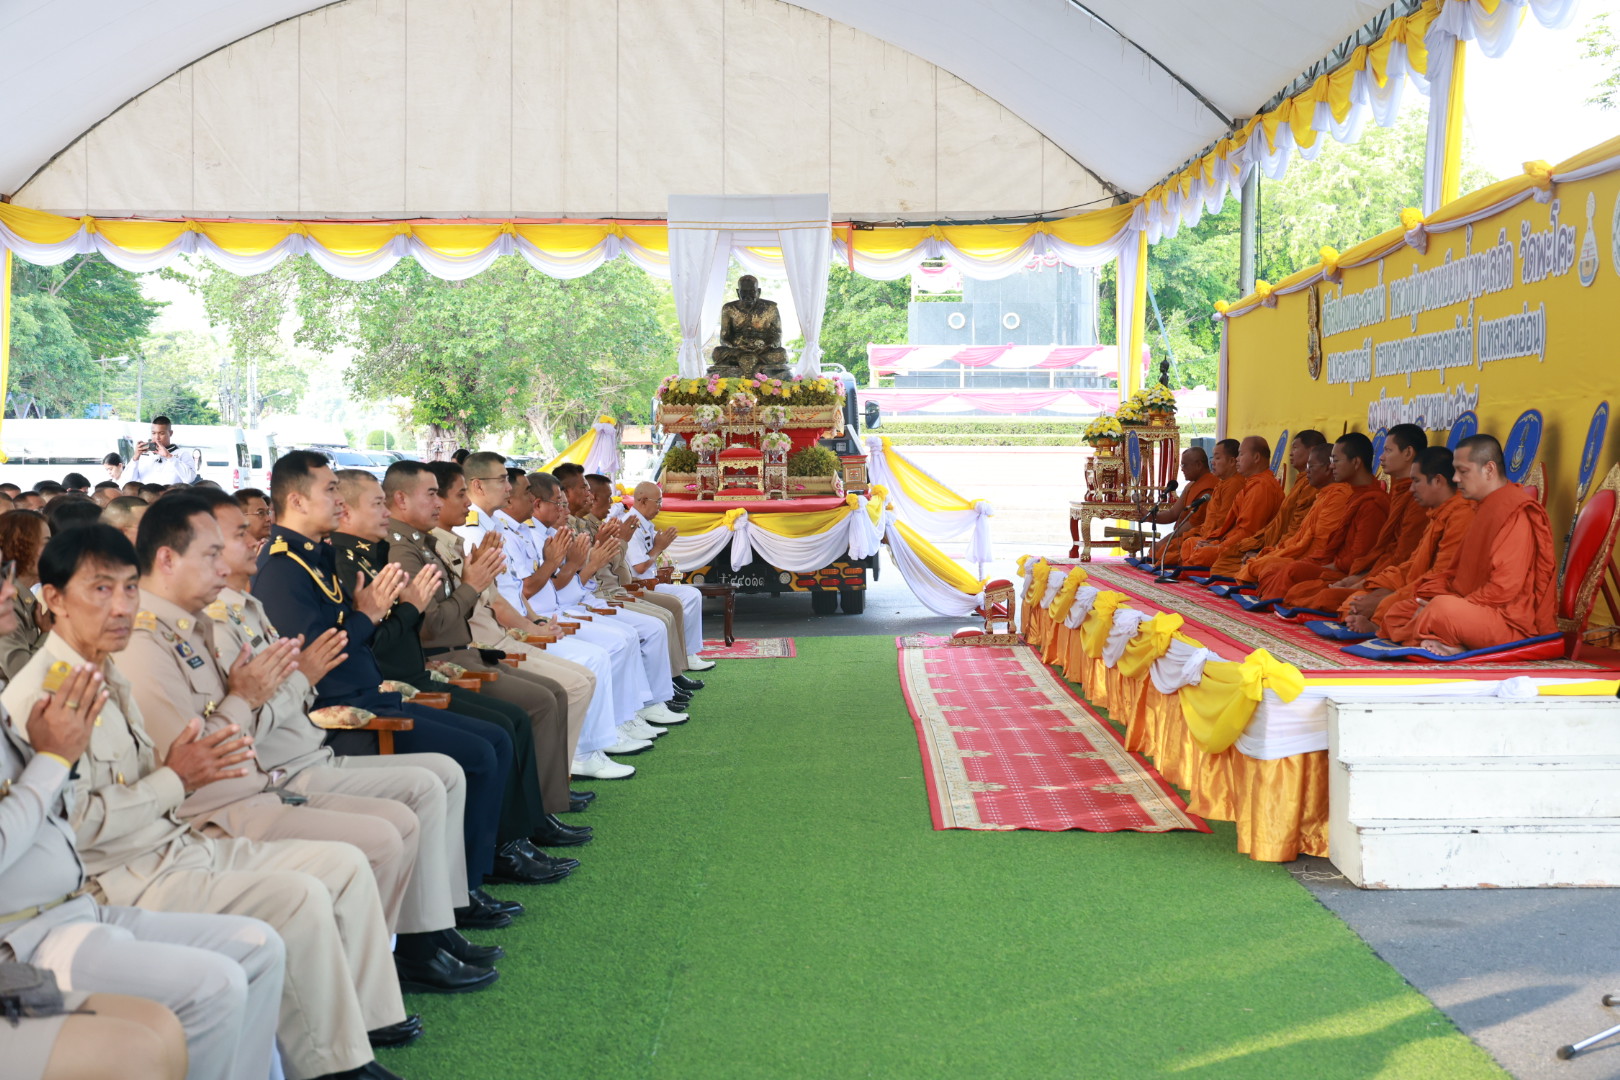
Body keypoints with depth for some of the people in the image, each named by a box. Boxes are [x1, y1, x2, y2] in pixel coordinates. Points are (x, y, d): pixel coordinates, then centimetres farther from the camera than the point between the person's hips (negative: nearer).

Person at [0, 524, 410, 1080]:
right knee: (300, 899, -24)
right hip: (126, 879, -10)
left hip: (176, 843, 10)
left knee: (345, 864, 1)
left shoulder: (108, 676, 16)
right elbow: (72, 822, -23)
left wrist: (189, 768, 3)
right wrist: (174, 781, -16)